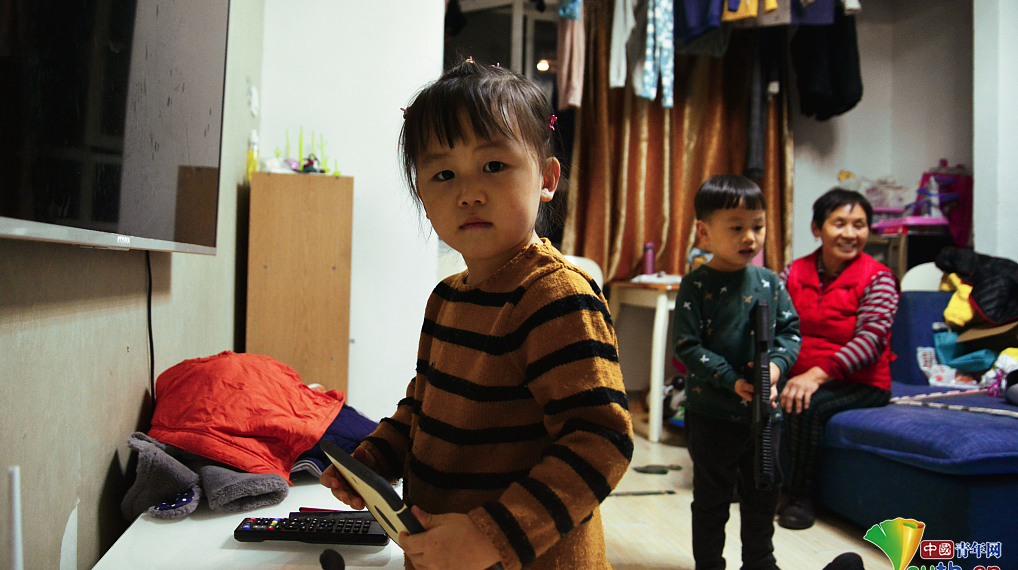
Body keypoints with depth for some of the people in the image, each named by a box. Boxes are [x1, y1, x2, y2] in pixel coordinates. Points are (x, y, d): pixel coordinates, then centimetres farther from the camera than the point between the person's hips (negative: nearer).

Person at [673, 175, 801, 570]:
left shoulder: (769, 282, 2)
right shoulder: (696, 286, -13)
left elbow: (790, 330, 6)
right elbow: (687, 346, -16)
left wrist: (776, 364, -15)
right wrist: (734, 381, -23)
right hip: (712, 414, -5)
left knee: (763, 492, 19)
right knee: (712, 497, 11)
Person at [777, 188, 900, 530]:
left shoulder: (877, 278, -7)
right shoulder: (794, 272, 6)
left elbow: (871, 339, -20)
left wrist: (817, 374, -33)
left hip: (860, 384, -4)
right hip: (799, 375, 4)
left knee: (806, 406, -31)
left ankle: (800, 497, -11)